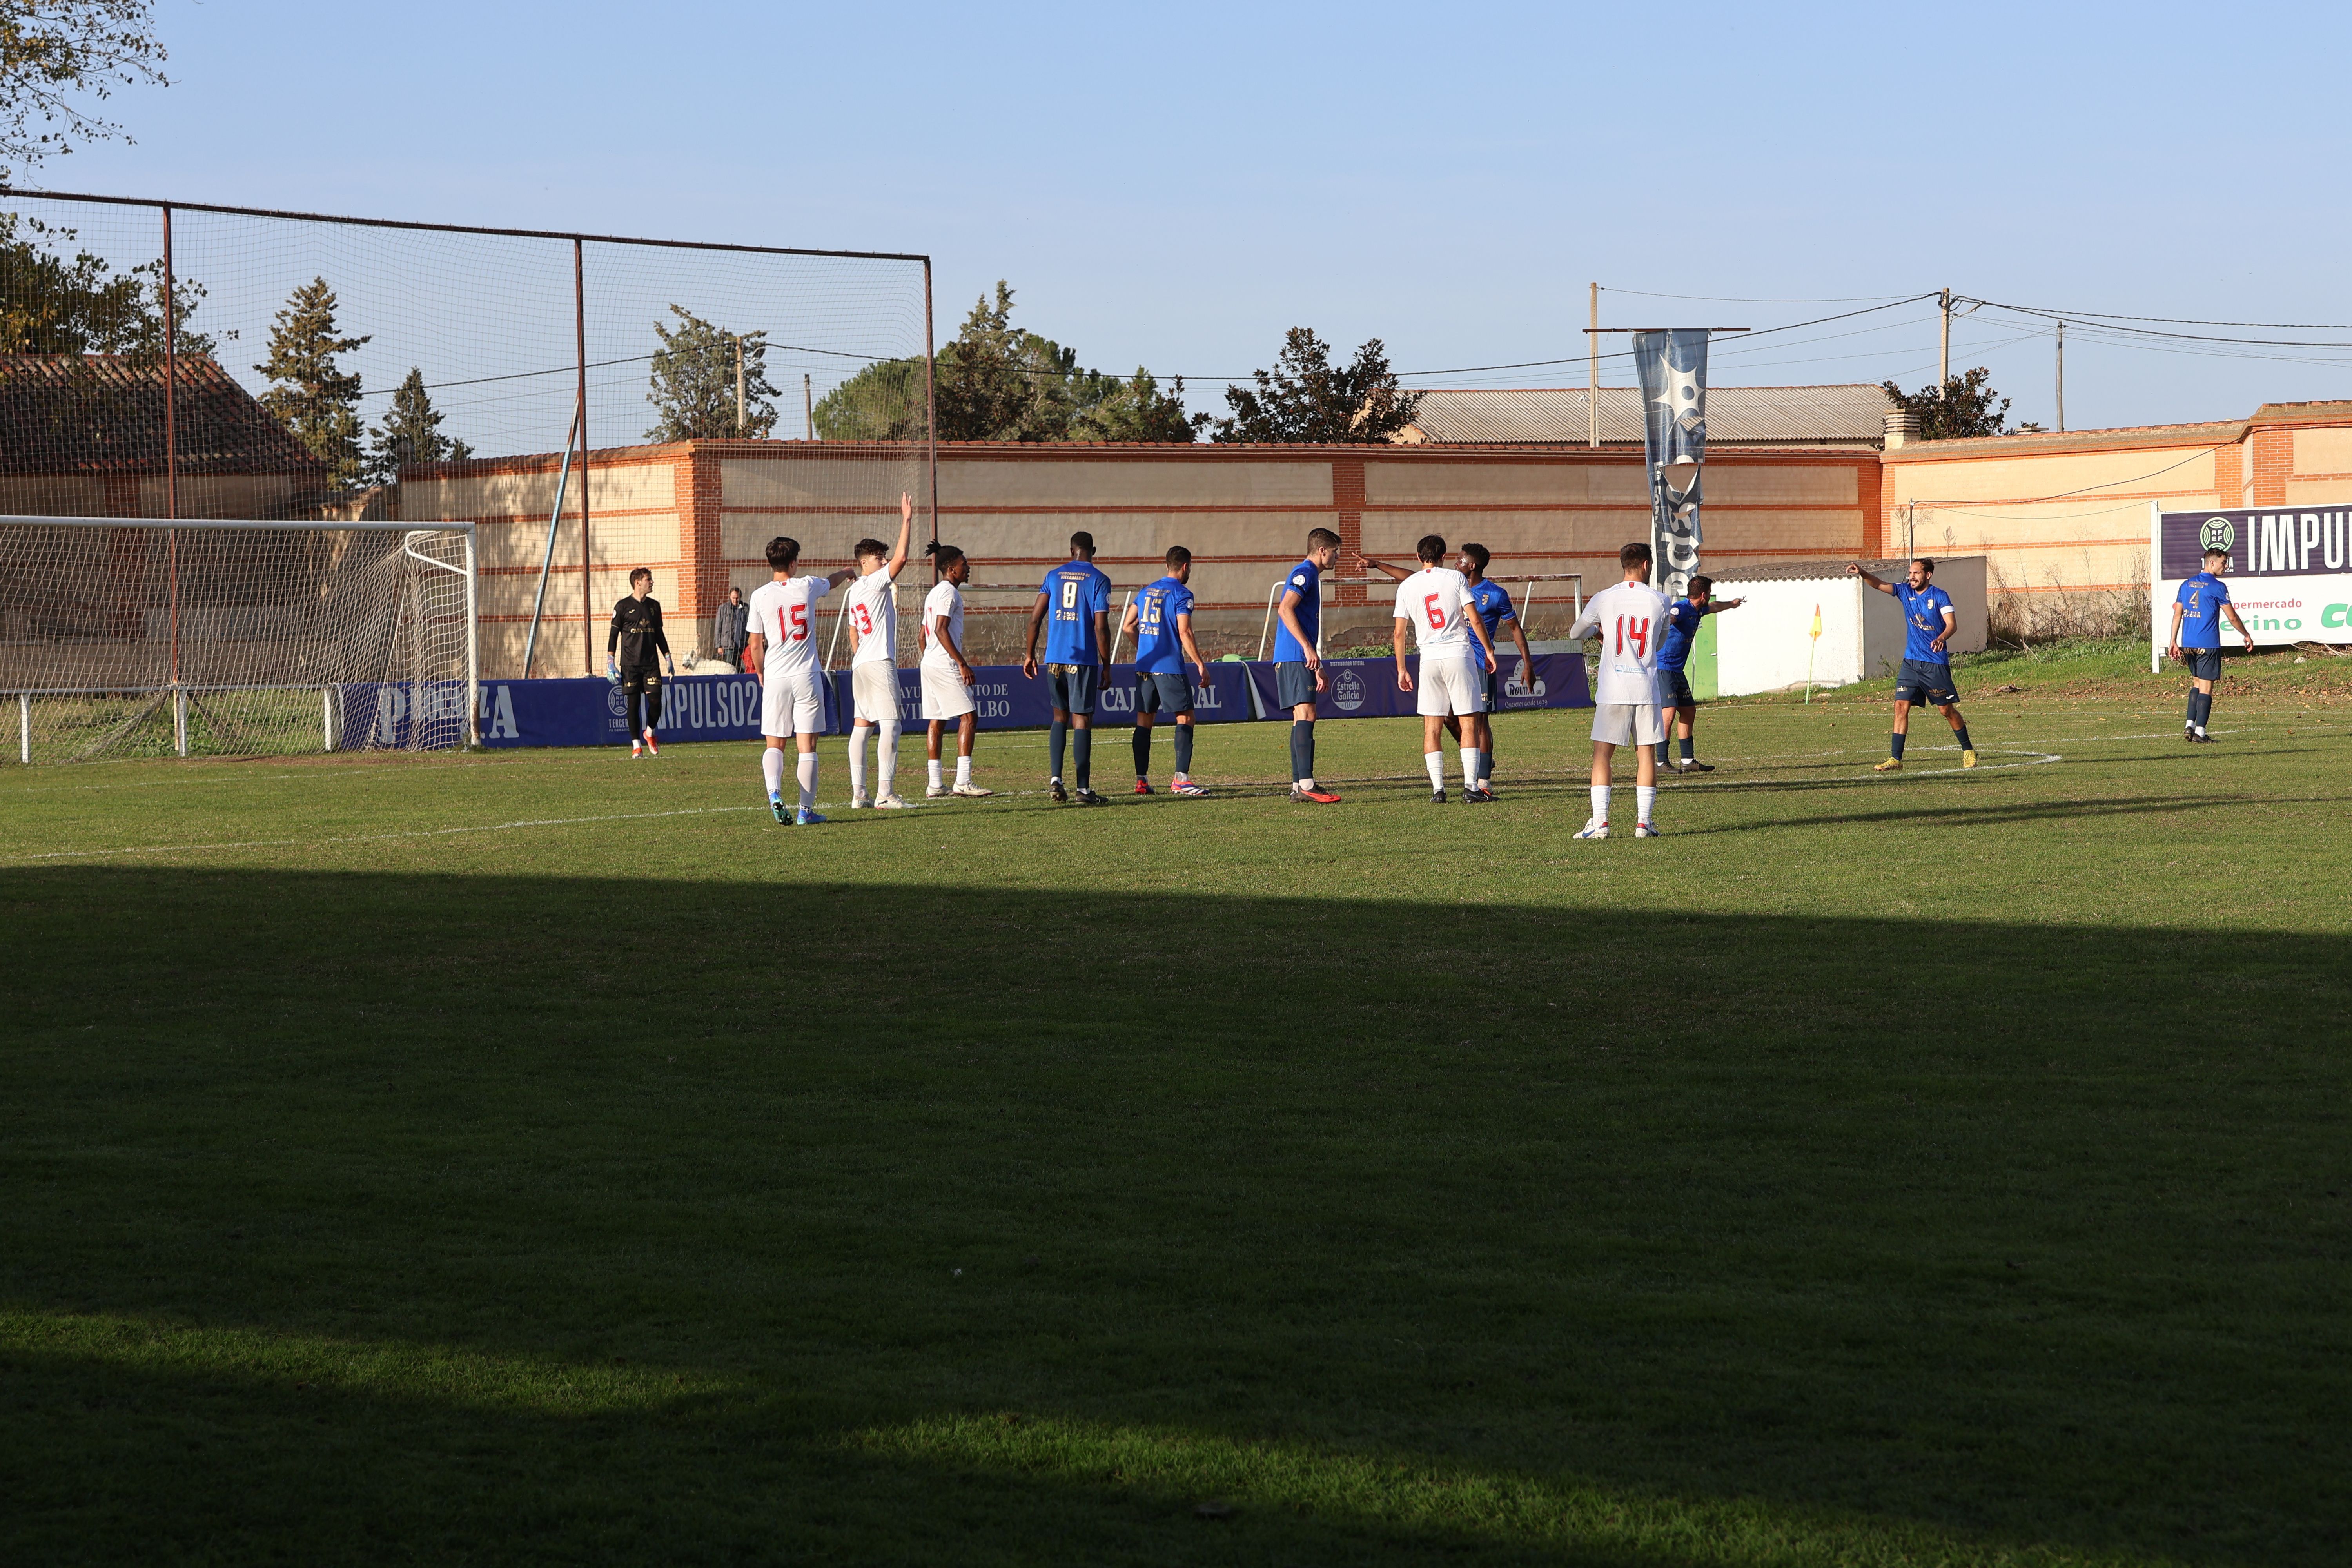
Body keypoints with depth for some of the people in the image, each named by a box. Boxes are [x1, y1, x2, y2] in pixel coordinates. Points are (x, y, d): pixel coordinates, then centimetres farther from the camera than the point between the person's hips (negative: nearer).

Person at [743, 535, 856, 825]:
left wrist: (761, 674, 18)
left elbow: (755, 645, 1)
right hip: (807, 676, 0)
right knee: (807, 747, 3)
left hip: (775, 678, 0)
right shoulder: (807, 587, -1)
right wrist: (847, 572, 48)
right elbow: (833, 581, 24)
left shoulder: (760, 596, -3)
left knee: (775, 744, 9)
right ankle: (806, 810, 3)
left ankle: (774, 791, -17)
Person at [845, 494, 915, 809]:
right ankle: (884, 793, -18)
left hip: (861, 664, 10)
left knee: (862, 724, 9)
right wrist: (907, 520, -16)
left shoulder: (855, 591, 17)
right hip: (879, 662, -10)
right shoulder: (874, 583, -9)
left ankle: (858, 793, 9)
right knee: (890, 725, -11)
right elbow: (901, 558, -20)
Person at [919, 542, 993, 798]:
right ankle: (963, 781, -17)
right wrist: (962, 663, -21)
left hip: (929, 663, 10)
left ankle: (935, 785, 7)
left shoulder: (934, 593, 20)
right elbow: (941, 630, -20)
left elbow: (925, 635, 22)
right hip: (945, 664, -10)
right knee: (969, 717, -10)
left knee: (936, 721, 8)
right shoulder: (949, 592, -10)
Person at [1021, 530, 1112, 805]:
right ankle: (1084, 790, -4)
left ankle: (1055, 779, 3)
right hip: (1083, 660, -4)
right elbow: (1101, 628, -9)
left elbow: (1035, 618, 4)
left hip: (1054, 659, 4)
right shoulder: (1099, 581, -3)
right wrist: (1106, 667, -2)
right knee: (1082, 721, -2)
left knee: (1060, 717, 16)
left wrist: (1029, 655, 14)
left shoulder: (1054, 576, 9)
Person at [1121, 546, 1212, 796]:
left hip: (1144, 666, 7)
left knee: (1144, 720, 9)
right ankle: (1180, 779, -13)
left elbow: (1127, 626, 16)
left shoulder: (1147, 592, 14)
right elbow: (1185, 633, -15)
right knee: (1185, 718, -3)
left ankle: (1141, 780, 10)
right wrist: (1200, 665, -11)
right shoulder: (1182, 594, -7)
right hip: (1170, 667, -7)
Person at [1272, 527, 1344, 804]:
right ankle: (1306, 785, -24)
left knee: (1302, 719, 9)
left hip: (1300, 659, 11)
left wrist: (1318, 668, 31)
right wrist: (1308, 648, -24)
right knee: (1306, 714, -16)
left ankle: (1298, 787, 9)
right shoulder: (1304, 573, -8)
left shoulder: (1311, 576, 24)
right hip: (1293, 657, -11)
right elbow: (1285, 610, -21)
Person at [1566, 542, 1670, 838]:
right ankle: (1644, 821, 4)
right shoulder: (1658, 602, 1)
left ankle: (1600, 821, -7)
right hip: (1647, 691, 1)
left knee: (1602, 754, 2)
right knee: (1646, 754, 6)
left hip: (1613, 691, -1)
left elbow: (1575, 633, 13)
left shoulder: (1603, 600, -1)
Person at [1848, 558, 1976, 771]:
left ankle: (1968, 751, 23)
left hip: (1936, 663, -5)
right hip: (1911, 662, 5)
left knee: (1947, 710, 5)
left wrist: (1942, 638, -37)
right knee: (1901, 706, -6)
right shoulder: (1906, 592, 6)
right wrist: (1861, 573, -22)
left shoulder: (1939, 596, -8)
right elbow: (1879, 584, -2)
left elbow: (1952, 624, -16)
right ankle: (1895, 759, -6)